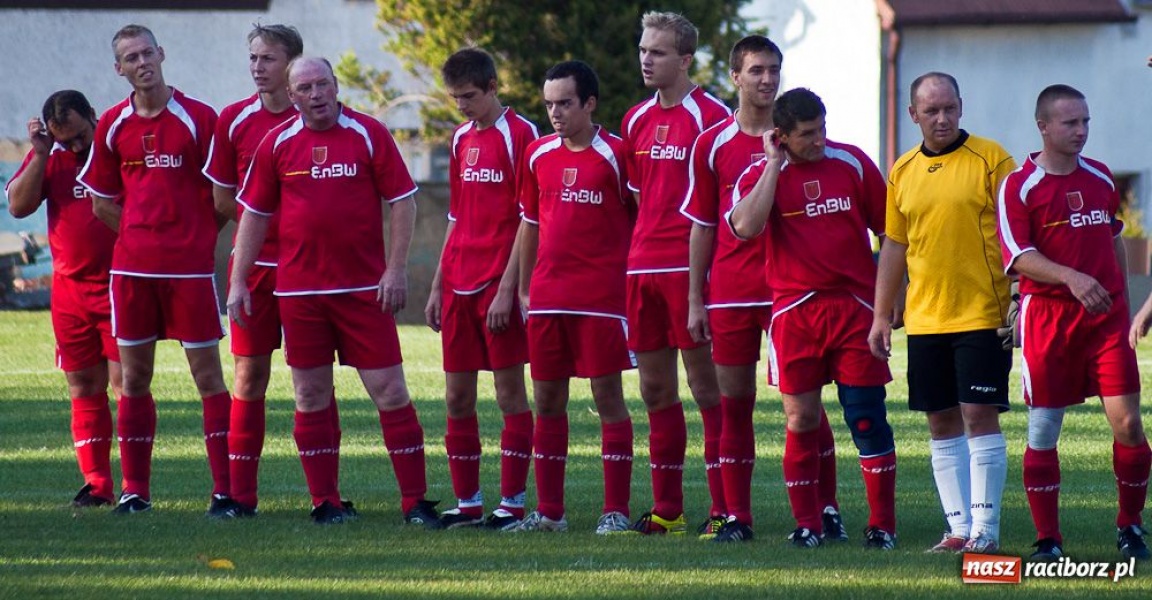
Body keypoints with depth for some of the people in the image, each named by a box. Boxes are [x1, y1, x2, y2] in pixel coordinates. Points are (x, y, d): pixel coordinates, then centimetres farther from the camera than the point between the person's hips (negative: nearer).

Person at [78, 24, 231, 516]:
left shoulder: (198, 118, -4)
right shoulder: (112, 126, 7)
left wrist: (193, 234, 1)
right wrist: (145, 231, 11)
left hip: (190, 267, -4)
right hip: (132, 266, 4)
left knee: (207, 372, -4)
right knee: (134, 376, 7)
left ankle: (226, 489, -3)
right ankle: (134, 489, 14)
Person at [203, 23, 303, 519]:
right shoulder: (234, 121, 4)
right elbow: (222, 200, 7)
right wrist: (269, 217, -2)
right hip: (255, 261, 1)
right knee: (250, 375, 1)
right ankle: (240, 494, 4)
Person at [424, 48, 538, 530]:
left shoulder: (519, 134, -7)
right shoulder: (462, 138, 14)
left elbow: (528, 220, -11)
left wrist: (507, 287, -16)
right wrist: (438, 286, 16)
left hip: (498, 286, -7)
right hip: (459, 286, 7)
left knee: (509, 391, -3)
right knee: (457, 397, 7)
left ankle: (513, 502, 0)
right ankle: (467, 502, 13)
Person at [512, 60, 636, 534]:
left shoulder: (614, 155, -6)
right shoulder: (538, 155, 10)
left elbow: (642, 222, -2)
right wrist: (523, 288, 17)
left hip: (600, 298, -6)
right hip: (547, 297, 6)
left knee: (608, 395, -3)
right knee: (547, 400, 7)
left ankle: (616, 511, 1)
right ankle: (549, 511, 14)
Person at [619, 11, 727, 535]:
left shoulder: (710, 115, -7)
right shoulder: (636, 120, 14)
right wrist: (643, 248, 18)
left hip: (691, 267, -7)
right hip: (642, 266, 7)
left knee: (706, 386, -6)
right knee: (655, 389, 9)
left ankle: (724, 508, -4)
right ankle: (667, 509, 15)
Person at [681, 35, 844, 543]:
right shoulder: (713, 145, 6)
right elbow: (702, 228, 10)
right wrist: (696, 301, 6)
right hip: (730, 293, 1)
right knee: (734, 404, 4)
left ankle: (827, 510, 3)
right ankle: (736, 516, 8)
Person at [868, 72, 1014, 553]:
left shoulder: (990, 159, -4)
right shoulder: (903, 172, 11)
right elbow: (895, 246, 17)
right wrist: (882, 315, 14)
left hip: (982, 315, -5)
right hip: (925, 319, 5)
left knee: (979, 414, -8)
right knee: (942, 423, 5)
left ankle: (985, 528, -5)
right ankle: (959, 527, 10)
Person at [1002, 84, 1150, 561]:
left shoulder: (1101, 178, 12)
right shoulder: (1019, 186, -5)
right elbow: (1018, 257, -13)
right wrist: (1070, 277, -27)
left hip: (1106, 316, 3)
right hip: (1047, 319, -3)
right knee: (1042, 431, 0)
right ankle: (1047, 539, 8)